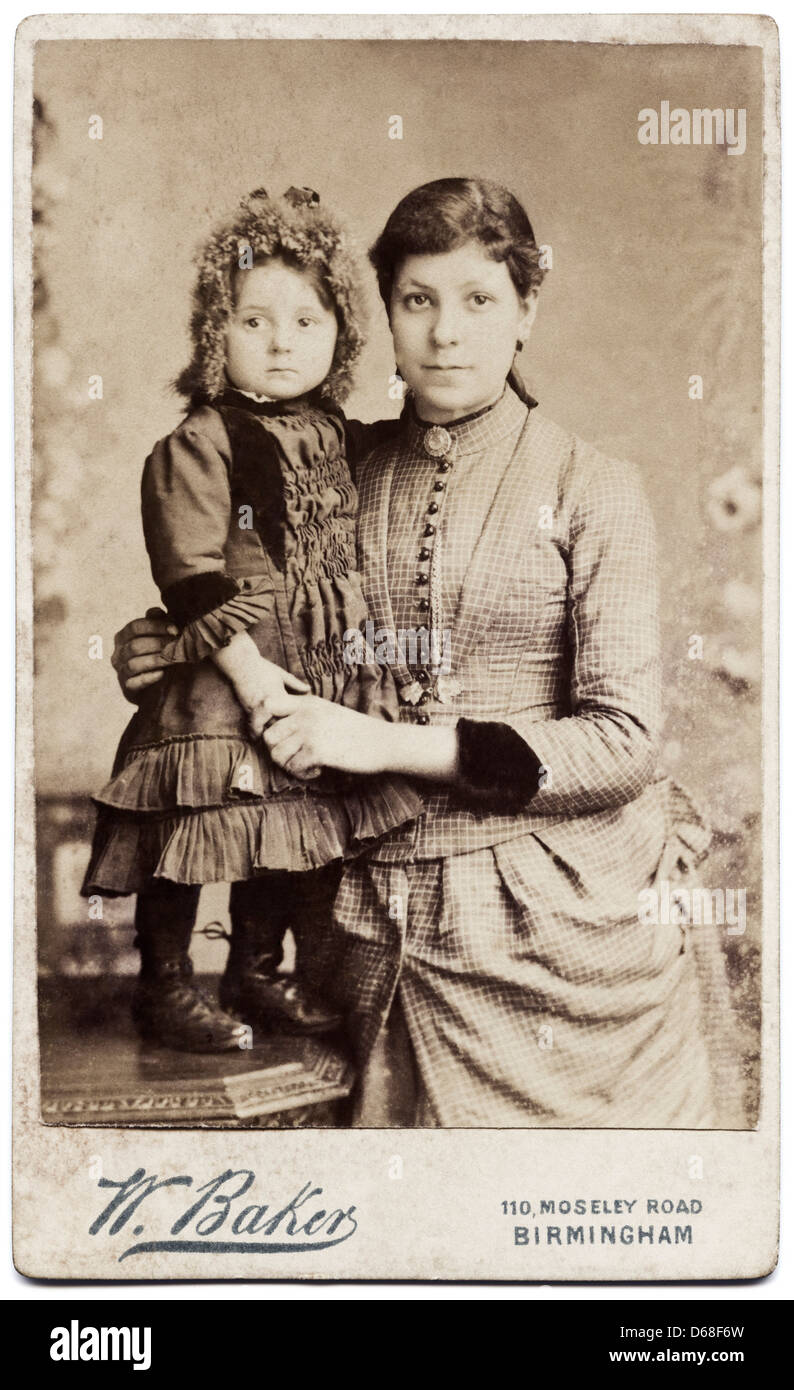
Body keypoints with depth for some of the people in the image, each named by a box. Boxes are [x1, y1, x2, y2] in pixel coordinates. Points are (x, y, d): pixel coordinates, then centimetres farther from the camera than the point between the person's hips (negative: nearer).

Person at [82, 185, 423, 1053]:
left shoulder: (337, 439, 10)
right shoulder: (197, 445, -11)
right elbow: (192, 577, -16)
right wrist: (248, 668, -20)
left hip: (326, 673, 7)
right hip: (221, 676, -6)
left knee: (289, 836, 14)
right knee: (191, 825, -1)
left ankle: (257, 972, 31)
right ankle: (164, 988, 16)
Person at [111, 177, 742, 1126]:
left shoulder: (590, 489, -4)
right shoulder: (350, 479, 5)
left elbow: (622, 742, -11)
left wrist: (394, 745, -18)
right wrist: (168, 666, -3)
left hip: (563, 912, -2)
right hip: (387, 920, 2)